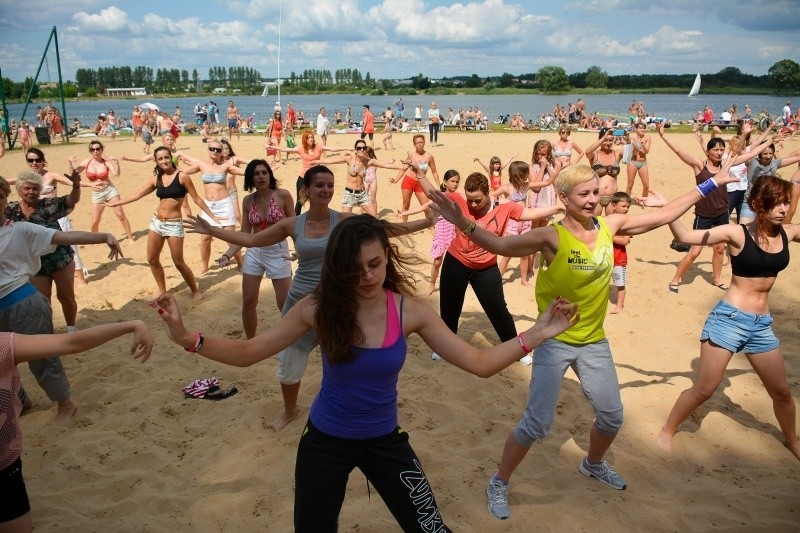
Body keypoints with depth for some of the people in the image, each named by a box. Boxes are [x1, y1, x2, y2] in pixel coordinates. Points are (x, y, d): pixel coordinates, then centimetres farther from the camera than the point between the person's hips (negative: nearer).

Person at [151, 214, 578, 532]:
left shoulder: (409, 311, -16)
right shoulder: (318, 308, -18)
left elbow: (479, 363, -13)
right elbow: (247, 352, -12)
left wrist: (536, 334, -24)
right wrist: (186, 338, -28)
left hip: (384, 441, 1)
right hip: (324, 440, 0)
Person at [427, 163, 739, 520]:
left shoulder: (610, 226, -4)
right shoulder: (552, 237, -20)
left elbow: (663, 215, 8)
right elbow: (500, 245, -30)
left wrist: (707, 186, 14)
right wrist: (463, 223, -45)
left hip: (594, 342, 6)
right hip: (554, 342, -6)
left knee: (612, 416, 19)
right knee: (536, 425, -6)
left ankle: (593, 464, 51)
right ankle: (498, 484, 17)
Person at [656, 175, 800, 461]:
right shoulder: (737, 233, -12)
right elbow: (686, 236, -19)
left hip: (762, 324, 5)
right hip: (729, 318, -5)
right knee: (704, 388, -1)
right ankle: (667, 431, 18)